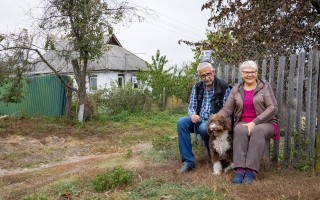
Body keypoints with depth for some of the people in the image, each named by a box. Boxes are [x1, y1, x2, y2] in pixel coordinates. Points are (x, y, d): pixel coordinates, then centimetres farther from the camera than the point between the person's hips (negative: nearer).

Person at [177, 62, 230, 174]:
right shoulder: (197, 88, 9)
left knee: (203, 127, -37)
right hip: (198, 120, 5)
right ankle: (188, 161, -21)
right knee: (181, 122, -24)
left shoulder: (224, 88, -5)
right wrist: (192, 114, -17)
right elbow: (191, 106, 8)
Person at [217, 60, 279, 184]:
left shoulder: (265, 86, 3)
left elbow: (273, 108, -7)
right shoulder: (236, 89, 11)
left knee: (258, 131, -36)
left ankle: (251, 170, -36)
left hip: (265, 123, -1)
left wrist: (255, 122, -19)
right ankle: (239, 169, -37)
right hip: (243, 122, 2)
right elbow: (227, 109, 4)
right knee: (240, 130, -33)